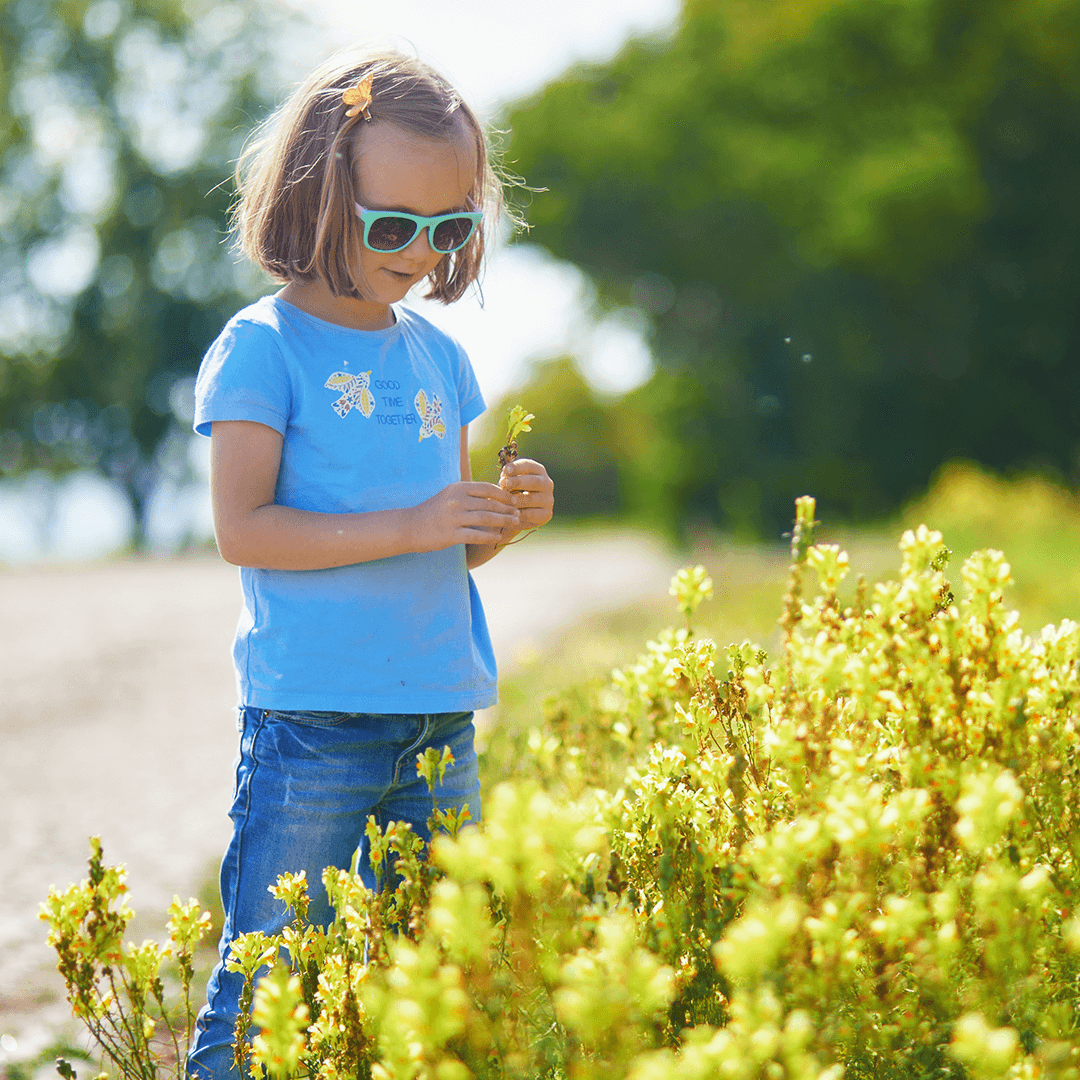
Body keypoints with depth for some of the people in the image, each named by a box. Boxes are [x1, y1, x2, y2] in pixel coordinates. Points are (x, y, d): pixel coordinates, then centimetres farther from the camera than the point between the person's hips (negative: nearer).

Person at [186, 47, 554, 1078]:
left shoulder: (439, 356, 13)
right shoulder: (262, 347, -6)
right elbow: (242, 529, -13)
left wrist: (508, 517, -2)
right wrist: (413, 527, -18)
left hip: (441, 722, 6)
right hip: (309, 721, -6)